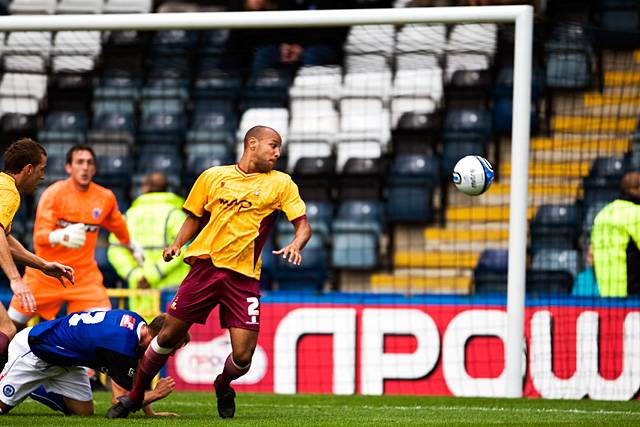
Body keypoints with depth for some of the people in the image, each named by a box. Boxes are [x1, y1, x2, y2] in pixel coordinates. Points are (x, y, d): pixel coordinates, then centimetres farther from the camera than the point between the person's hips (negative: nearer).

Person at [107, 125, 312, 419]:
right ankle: (134, 397, 21)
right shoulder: (213, 176, 11)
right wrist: (177, 244, 2)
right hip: (205, 263, 1)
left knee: (243, 356, -9)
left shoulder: (280, 183, 7)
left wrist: (295, 246, -19)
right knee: (168, 336, 1)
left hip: (244, 276, -1)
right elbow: (195, 218, 20)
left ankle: (222, 387, 27)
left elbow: (303, 225, 3)